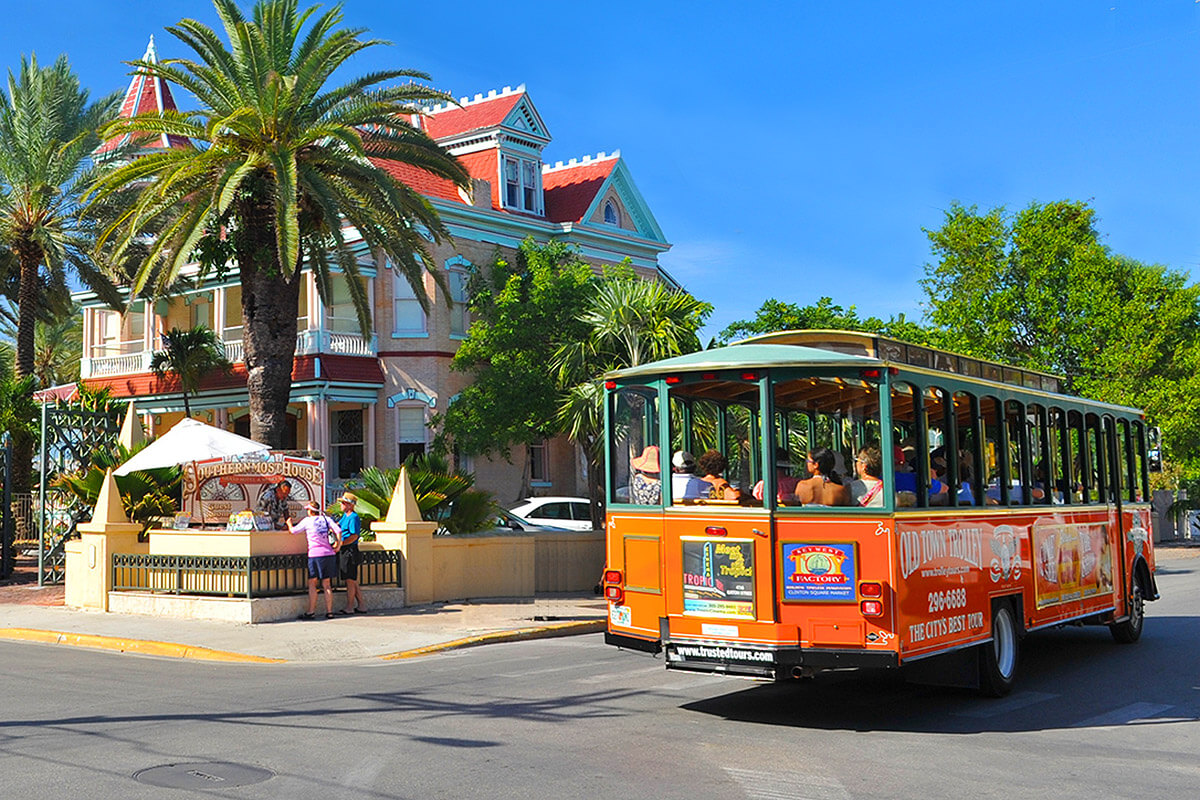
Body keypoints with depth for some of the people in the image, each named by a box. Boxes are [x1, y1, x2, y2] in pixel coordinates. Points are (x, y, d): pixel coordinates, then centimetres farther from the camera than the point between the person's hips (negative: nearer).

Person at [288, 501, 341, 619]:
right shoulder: (326, 519, 10)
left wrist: (289, 523, 28)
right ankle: (329, 611, 6)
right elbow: (338, 530, -2)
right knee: (326, 584, 8)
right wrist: (338, 544, 3)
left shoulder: (307, 521, 0)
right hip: (329, 554, 4)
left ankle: (311, 611, 0)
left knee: (312, 583, 3)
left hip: (315, 555, -4)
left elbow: (293, 531, 8)